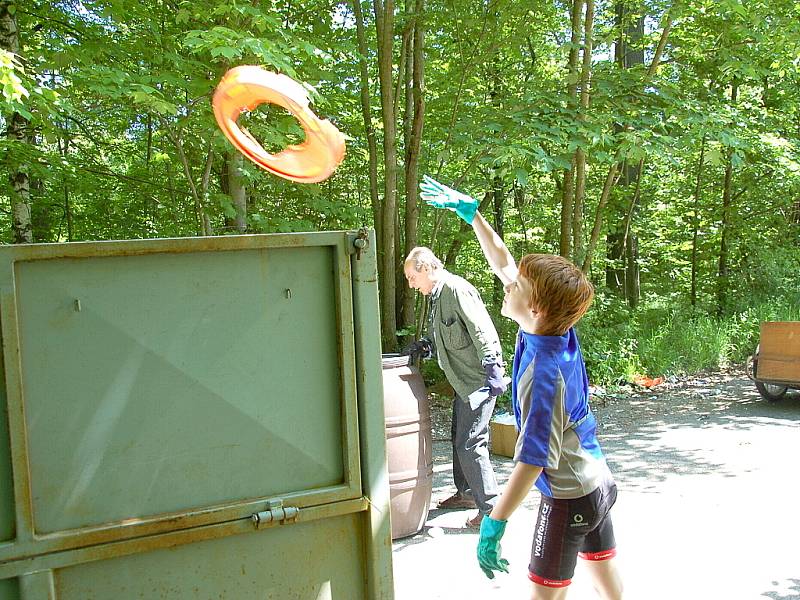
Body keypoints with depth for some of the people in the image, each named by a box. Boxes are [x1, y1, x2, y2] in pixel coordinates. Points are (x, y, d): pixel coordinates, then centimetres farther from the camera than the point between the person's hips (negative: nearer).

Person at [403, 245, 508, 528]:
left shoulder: (457, 289, -17)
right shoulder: (436, 296, 14)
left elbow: (482, 331, -24)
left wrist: (492, 369, -30)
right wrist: (422, 346, 7)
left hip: (479, 379, -11)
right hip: (462, 379, 11)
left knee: (470, 444, -9)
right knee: (459, 437, 20)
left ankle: (491, 507, 1)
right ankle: (466, 493, 36)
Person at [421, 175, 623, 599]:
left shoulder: (544, 375, -30)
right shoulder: (554, 328, -7)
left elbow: (533, 461, -29)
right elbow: (503, 264, 2)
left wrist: (493, 525, -27)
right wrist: (471, 212, 4)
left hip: (568, 499, -9)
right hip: (600, 484, 9)